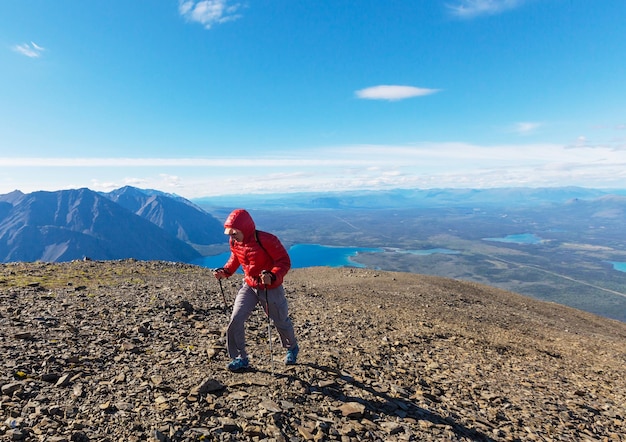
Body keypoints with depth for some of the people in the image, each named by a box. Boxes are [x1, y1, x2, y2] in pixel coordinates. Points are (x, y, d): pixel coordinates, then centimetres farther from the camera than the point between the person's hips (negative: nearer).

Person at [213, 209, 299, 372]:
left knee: (281, 322, 13)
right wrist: (225, 271, -8)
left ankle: (292, 348, 45)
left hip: (271, 289, -4)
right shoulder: (234, 242, -8)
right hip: (249, 286, 5)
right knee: (236, 319, -8)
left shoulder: (266, 240, -28)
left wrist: (273, 276, -42)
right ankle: (240, 358, 13)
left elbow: (284, 261, -25)